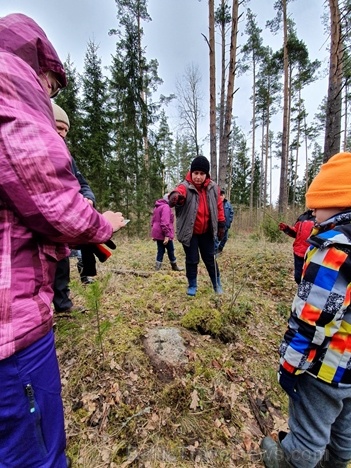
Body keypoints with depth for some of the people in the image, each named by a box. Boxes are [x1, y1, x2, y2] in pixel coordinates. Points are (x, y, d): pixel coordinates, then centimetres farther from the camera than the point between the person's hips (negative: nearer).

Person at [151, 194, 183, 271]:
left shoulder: (157, 207, 18)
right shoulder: (165, 207, -12)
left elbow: (153, 221, 20)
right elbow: (165, 222, -22)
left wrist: (154, 234, 21)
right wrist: (167, 235, -24)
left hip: (157, 233, 8)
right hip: (163, 234, -8)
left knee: (160, 251, 10)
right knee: (170, 250, 8)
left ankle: (157, 268, 9)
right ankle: (174, 267, 23)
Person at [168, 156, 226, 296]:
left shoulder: (213, 187, -4)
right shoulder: (185, 186, -16)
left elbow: (219, 206, 7)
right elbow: (179, 191, -41)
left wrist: (221, 225, 7)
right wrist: (175, 196, -65)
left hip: (207, 232, 3)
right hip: (189, 232, -3)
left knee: (210, 258, 15)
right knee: (192, 260, 7)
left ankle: (217, 284, 34)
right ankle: (192, 286, 29)